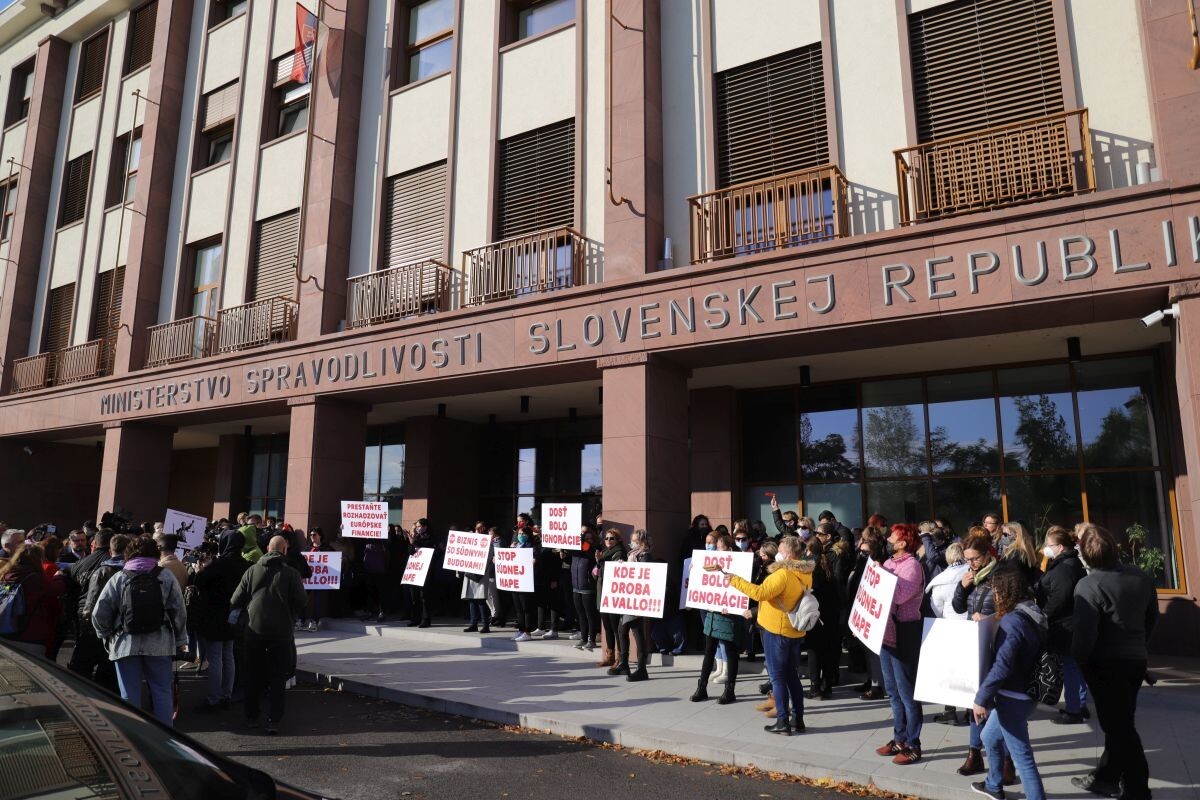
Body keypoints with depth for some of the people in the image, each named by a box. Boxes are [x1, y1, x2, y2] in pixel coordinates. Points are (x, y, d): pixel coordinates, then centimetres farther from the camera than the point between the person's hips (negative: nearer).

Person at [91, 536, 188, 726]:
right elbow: (179, 611, -2)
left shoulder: (118, 578, -1)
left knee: (130, 696, 9)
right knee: (162, 692, 10)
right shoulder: (166, 576, -2)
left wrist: (106, 635, 15)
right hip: (160, 644, 0)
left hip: (126, 645, 0)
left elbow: (99, 614, -2)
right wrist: (180, 640, 7)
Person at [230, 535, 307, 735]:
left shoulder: (252, 571, 0)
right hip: (281, 631, -2)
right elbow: (300, 602, -10)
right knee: (277, 678, 6)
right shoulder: (291, 574, -8)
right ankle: (273, 722, 4)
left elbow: (235, 602, 1)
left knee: (253, 676, 17)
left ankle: (251, 718, 26)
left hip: (254, 630, 3)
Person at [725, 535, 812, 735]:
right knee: (792, 676, 15)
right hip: (796, 632, 8)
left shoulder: (783, 574, -21)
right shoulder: (806, 574, 5)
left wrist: (735, 580, -21)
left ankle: (783, 722, 3)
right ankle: (798, 720, 19)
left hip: (776, 630, -8)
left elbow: (760, 593, -28)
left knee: (778, 677, 0)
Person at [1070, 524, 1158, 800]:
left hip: (1106, 664, -8)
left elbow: (1084, 632, -23)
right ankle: (1105, 777, 32)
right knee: (1121, 724, 18)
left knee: (1118, 727, 4)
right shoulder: (1142, 576, 0)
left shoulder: (1089, 585, -21)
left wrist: (1077, 661, -6)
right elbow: (1152, 616, 13)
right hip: (1136, 659, 8)